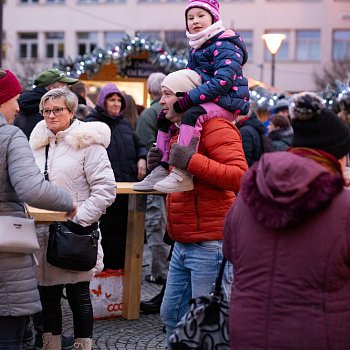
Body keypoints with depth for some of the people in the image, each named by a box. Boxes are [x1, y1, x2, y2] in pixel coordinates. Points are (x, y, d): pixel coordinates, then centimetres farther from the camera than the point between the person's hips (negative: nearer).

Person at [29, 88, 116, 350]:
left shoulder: (88, 142, -6)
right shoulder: (38, 143, 14)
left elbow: (105, 188, -11)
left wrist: (80, 220, -17)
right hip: (42, 232, 6)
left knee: (79, 296, 3)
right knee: (48, 295, 10)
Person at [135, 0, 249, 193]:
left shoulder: (225, 45, -13)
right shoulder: (195, 49, 17)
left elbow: (223, 81, -27)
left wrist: (189, 99, -28)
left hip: (227, 103, -10)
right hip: (205, 103, 10)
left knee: (191, 114, -36)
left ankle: (183, 175, -39)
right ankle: (162, 169, 12)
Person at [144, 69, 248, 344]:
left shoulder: (215, 128, -12)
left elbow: (240, 176, -23)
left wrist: (192, 161, -28)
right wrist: (159, 168, 8)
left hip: (209, 246, -10)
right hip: (182, 246, 10)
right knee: (171, 316, 17)